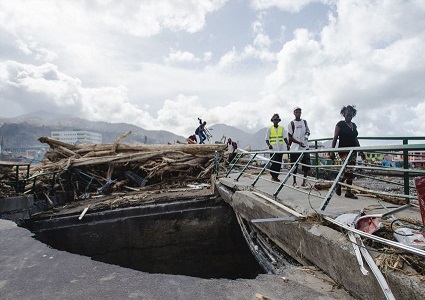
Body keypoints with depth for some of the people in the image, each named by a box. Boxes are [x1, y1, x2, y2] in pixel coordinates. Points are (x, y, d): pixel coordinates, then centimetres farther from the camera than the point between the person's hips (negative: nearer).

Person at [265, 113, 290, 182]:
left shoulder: (282, 128, 11)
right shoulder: (270, 129, 5)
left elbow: (285, 138, 9)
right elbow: (267, 139, 4)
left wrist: (288, 145, -6)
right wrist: (269, 145, -15)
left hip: (281, 148, 3)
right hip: (273, 148, -3)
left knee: (279, 163, 4)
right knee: (274, 162, -10)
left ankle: (276, 176, 13)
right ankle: (273, 176, 1)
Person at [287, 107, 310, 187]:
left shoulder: (304, 122, 12)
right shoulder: (291, 123, 0)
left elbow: (308, 131, 21)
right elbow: (289, 137, -3)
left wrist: (307, 134, -4)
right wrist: (299, 142, -15)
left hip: (305, 147, 3)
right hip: (295, 148, -3)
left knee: (306, 164, -2)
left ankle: (304, 180, 10)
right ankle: (294, 181, 15)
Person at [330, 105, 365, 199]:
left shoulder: (354, 125, 15)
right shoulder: (340, 124, -4)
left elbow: (355, 139, 21)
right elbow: (335, 138, -7)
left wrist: (361, 151, 18)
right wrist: (332, 151, -13)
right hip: (343, 150, -6)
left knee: (351, 171, 5)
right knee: (349, 169, -19)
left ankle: (348, 192, 10)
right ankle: (339, 183, 5)